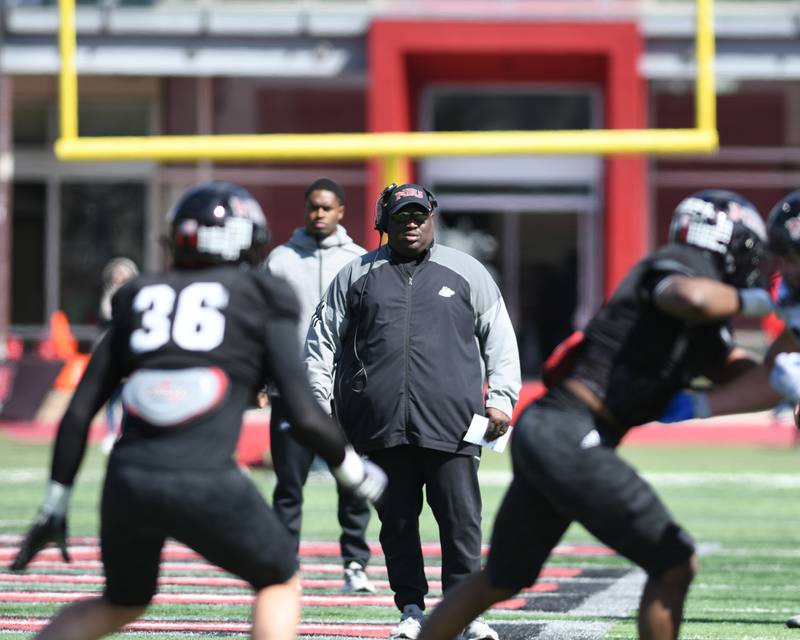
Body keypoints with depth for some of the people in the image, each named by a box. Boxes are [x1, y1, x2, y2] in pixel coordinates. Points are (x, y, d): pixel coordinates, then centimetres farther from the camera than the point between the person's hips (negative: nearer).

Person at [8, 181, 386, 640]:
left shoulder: (140, 298, 19)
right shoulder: (262, 300, 8)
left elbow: (80, 411, 16)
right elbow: (304, 415, 0)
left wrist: (57, 502, 23)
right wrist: (354, 470, 17)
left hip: (128, 479, 4)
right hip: (206, 482, -4)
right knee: (281, 583, 22)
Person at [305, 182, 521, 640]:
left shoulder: (466, 272, 12)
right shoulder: (356, 275, 13)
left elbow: (500, 340, 11)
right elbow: (323, 339, 15)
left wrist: (501, 398, 1)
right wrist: (320, 400, 5)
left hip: (450, 425, -1)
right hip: (381, 426, 1)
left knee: (461, 519, -4)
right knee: (397, 519, 5)